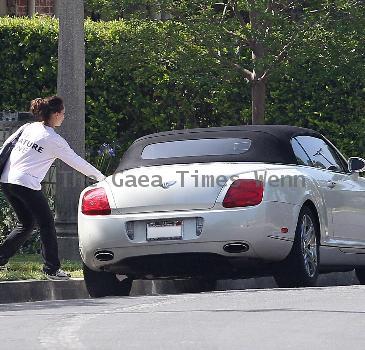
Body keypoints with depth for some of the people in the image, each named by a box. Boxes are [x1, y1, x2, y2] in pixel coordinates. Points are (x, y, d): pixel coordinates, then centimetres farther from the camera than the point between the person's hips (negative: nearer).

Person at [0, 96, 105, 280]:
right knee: (47, 224, 3)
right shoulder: (54, 140, -6)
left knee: (26, 224, 18)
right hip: (26, 184, -7)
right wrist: (99, 177, 11)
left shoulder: (27, 128, 11)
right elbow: (76, 161, 0)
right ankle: (52, 268, 1)